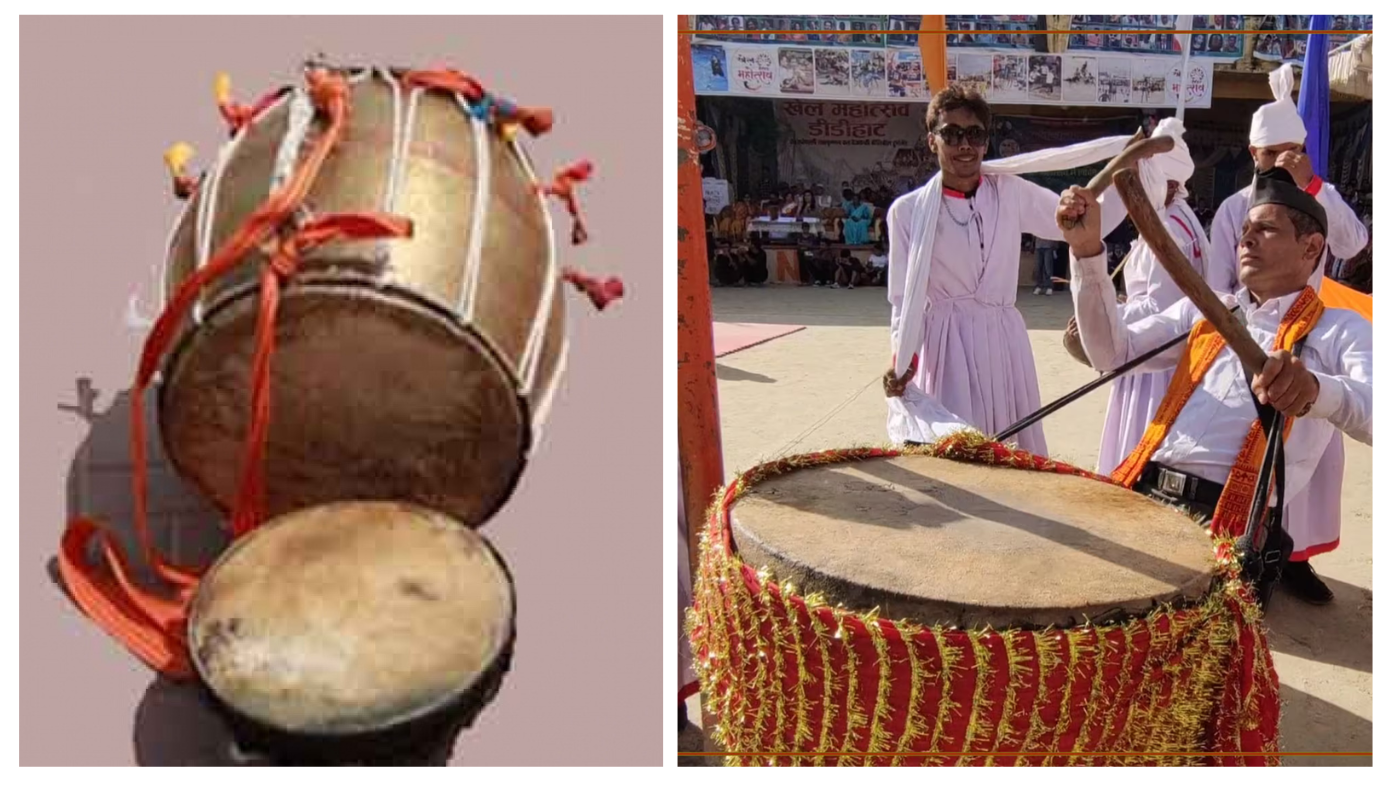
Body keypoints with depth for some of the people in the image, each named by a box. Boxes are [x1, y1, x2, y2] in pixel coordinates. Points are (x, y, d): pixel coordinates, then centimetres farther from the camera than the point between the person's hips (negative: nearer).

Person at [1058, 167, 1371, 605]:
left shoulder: (1340, 331, 6)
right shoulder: (1205, 310, 22)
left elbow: (1369, 411, -13)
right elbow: (1112, 354, 13)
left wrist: (1315, 389, -36)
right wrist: (1087, 251, 3)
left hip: (1233, 524, -5)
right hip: (1143, 496, 5)